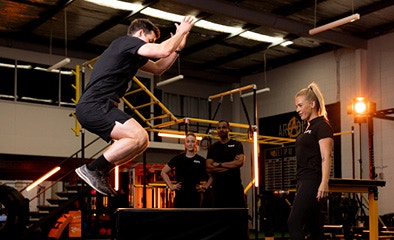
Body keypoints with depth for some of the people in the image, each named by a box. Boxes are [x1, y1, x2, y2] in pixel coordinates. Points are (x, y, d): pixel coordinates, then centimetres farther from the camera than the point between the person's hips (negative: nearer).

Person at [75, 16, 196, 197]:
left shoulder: (132, 52, 26)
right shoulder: (128, 41, -3)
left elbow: (158, 68, 34)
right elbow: (163, 51, -15)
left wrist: (179, 47, 24)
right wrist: (182, 31, 1)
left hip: (92, 108, 11)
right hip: (94, 106, -11)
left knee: (141, 142, 12)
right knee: (139, 136, -23)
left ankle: (99, 175, 10)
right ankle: (91, 169, -14)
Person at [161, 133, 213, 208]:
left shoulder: (201, 160, 3)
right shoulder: (178, 158, 2)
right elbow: (163, 172, 8)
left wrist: (204, 187, 3)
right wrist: (171, 186, 1)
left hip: (195, 196, 1)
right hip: (180, 195, 0)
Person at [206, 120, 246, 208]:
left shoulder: (236, 145, 8)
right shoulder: (213, 148, 13)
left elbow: (240, 162, -8)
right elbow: (208, 168, 0)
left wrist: (219, 164, -5)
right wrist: (231, 165, -6)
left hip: (235, 185, -2)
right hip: (218, 186, 2)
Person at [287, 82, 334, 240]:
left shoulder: (322, 126, -7)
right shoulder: (309, 127, 20)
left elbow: (326, 157, -16)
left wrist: (324, 183, -26)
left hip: (313, 182, -10)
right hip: (304, 182, 10)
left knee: (294, 223, -14)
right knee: (314, 227, 8)